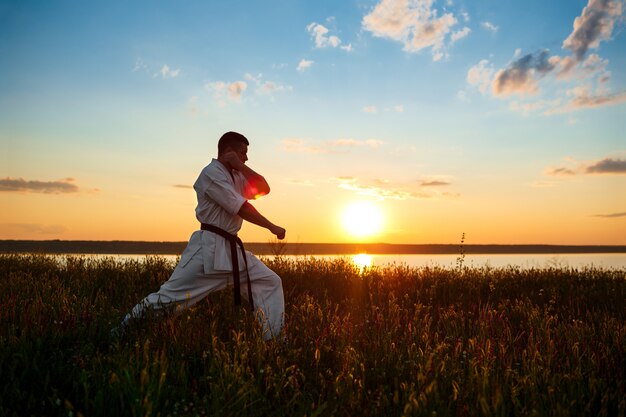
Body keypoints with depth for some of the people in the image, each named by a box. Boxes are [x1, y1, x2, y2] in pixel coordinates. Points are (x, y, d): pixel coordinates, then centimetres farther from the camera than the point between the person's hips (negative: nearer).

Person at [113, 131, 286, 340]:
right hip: (209, 247, -8)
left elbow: (263, 189, 7)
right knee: (172, 293, -5)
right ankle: (125, 328, 11)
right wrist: (272, 227, -9)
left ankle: (275, 339, 10)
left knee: (270, 283, 4)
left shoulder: (235, 176, 17)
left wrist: (240, 167, -2)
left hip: (232, 249, 9)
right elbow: (242, 209, -16)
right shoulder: (212, 173, -10)